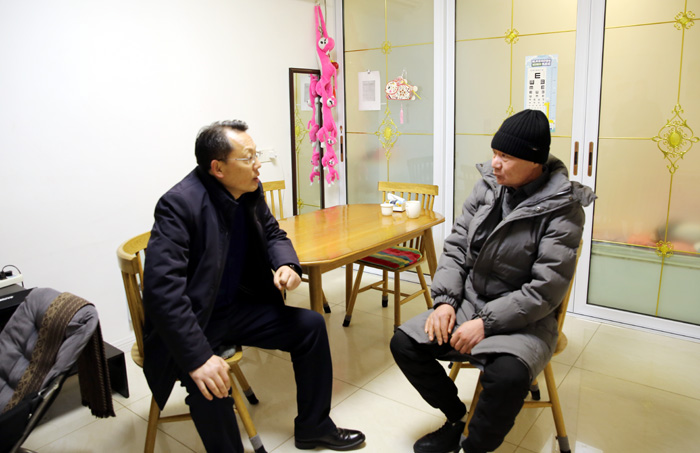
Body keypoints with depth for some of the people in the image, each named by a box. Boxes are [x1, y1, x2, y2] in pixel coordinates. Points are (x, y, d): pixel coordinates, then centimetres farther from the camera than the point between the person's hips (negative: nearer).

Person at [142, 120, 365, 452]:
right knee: (209, 382, -34)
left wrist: (287, 264, -11)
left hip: (237, 307, 7)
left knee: (311, 325, 1)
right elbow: (162, 288, -32)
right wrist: (198, 357, -38)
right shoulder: (179, 205, -25)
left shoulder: (250, 191, -3)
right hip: (191, 322, -7)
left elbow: (273, 234, 13)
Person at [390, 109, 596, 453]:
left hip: (524, 321, -5)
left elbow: (546, 290, -18)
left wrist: (486, 323, -21)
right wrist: (445, 300, -8)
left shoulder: (562, 209, -14)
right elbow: (456, 247, 5)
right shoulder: (488, 186, 1)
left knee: (508, 375, -35)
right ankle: (457, 418, 16)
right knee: (404, 344, -8)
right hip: (469, 304, 6)